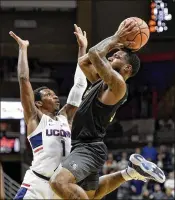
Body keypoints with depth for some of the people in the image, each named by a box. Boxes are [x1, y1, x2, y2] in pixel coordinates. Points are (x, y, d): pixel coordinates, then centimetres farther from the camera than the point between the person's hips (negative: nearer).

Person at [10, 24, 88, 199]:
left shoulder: (65, 117, 19)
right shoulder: (35, 118, 5)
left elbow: (79, 84, 20)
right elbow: (24, 79, -1)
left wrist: (82, 48, 21)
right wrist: (23, 48, 4)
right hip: (37, 184, -6)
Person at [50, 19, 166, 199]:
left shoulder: (118, 83, -12)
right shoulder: (102, 82, 16)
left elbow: (94, 54, -20)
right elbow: (83, 61, 24)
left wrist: (115, 38, -5)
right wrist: (113, 43, 19)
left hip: (89, 148, -10)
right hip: (84, 148, 10)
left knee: (60, 183, -34)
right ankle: (131, 172, 28)